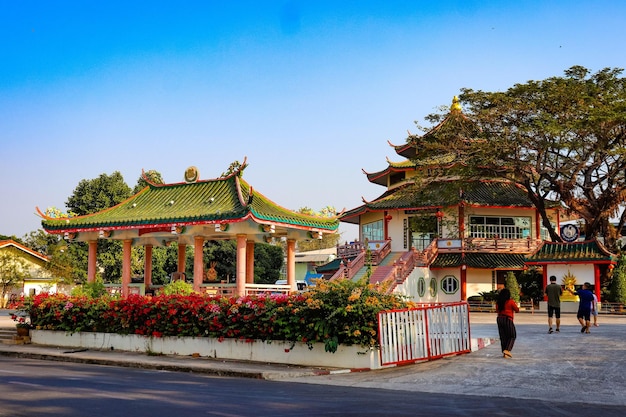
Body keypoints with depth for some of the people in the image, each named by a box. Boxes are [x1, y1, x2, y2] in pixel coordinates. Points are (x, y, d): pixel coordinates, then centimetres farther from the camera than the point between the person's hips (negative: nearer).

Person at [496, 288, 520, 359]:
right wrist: (516, 304, 18)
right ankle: (507, 350, -11)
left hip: (499, 319, 5)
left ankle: (504, 352, 15)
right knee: (512, 336, 5)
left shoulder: (498, 302, 5)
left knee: (503, 336, 12)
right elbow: (517, 310, 1)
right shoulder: (511, 302, -8)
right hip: (508, 319, -5)